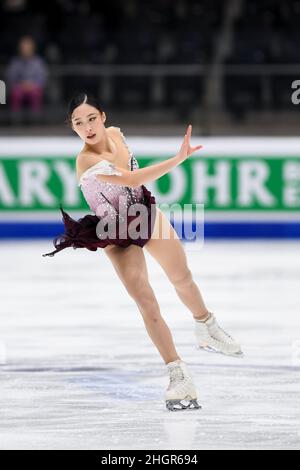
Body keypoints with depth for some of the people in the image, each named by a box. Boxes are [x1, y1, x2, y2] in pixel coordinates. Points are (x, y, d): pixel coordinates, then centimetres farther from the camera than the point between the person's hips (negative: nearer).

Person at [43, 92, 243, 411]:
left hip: (148, 215, 6)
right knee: (147, 304, -12)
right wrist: (178, 159, -45)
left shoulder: (115, 133, -10)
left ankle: (207, 330, 48)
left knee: (182, 278, 22)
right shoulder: (87, 161, -32)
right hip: (118, 236, -6)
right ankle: (179, 375, -6)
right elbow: (131, 180, -42)